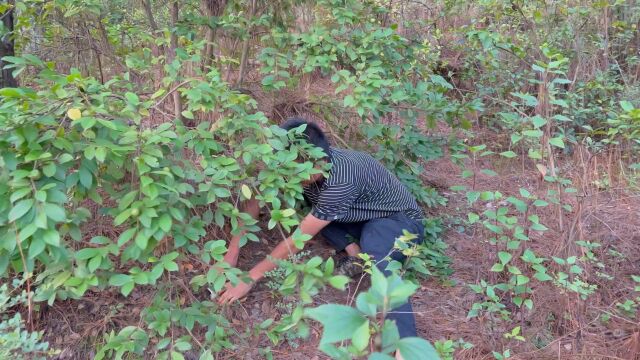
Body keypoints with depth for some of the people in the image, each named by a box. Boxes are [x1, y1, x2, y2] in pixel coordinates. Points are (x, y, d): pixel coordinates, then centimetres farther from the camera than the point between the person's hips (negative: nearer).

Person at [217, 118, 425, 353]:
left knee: (372, 252, -42)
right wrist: (231, 254, -16)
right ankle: (354, 251, -5)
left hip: (399, 220, -7)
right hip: (361, 215, 8)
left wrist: (250, 279, -26)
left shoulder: (341, 180, -38)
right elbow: (256, 202, -9)